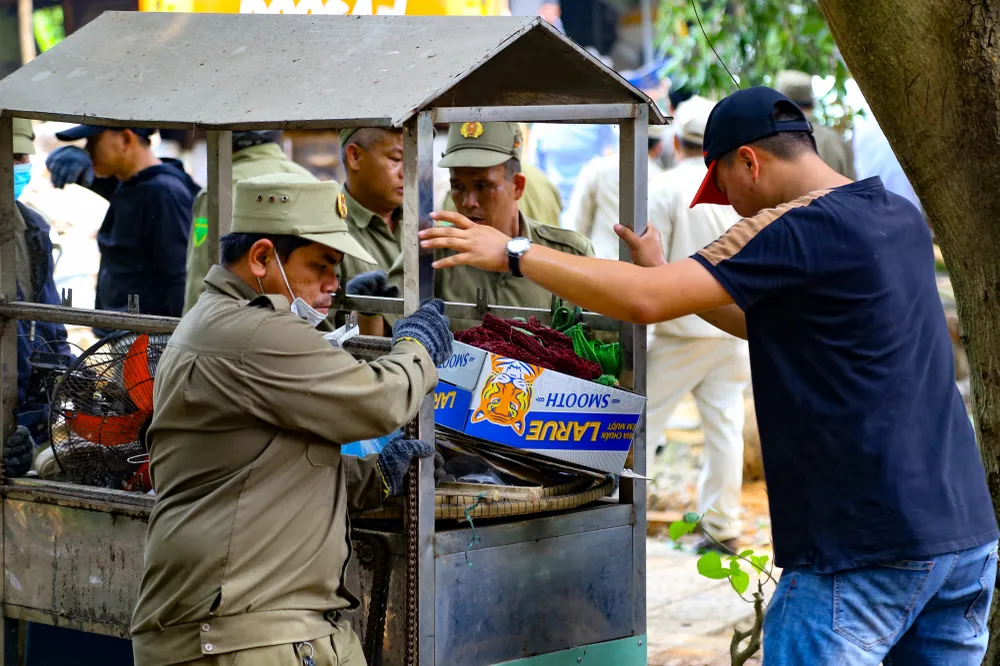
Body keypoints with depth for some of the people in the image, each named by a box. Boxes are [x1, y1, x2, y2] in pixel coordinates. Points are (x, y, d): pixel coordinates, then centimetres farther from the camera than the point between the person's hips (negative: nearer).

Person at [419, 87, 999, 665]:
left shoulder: (799, 230, -13)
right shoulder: (903, 219, 13)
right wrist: (665, 271, 24)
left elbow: (644, 301, -19)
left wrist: (513, 253, -10)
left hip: (866, 546, -8)